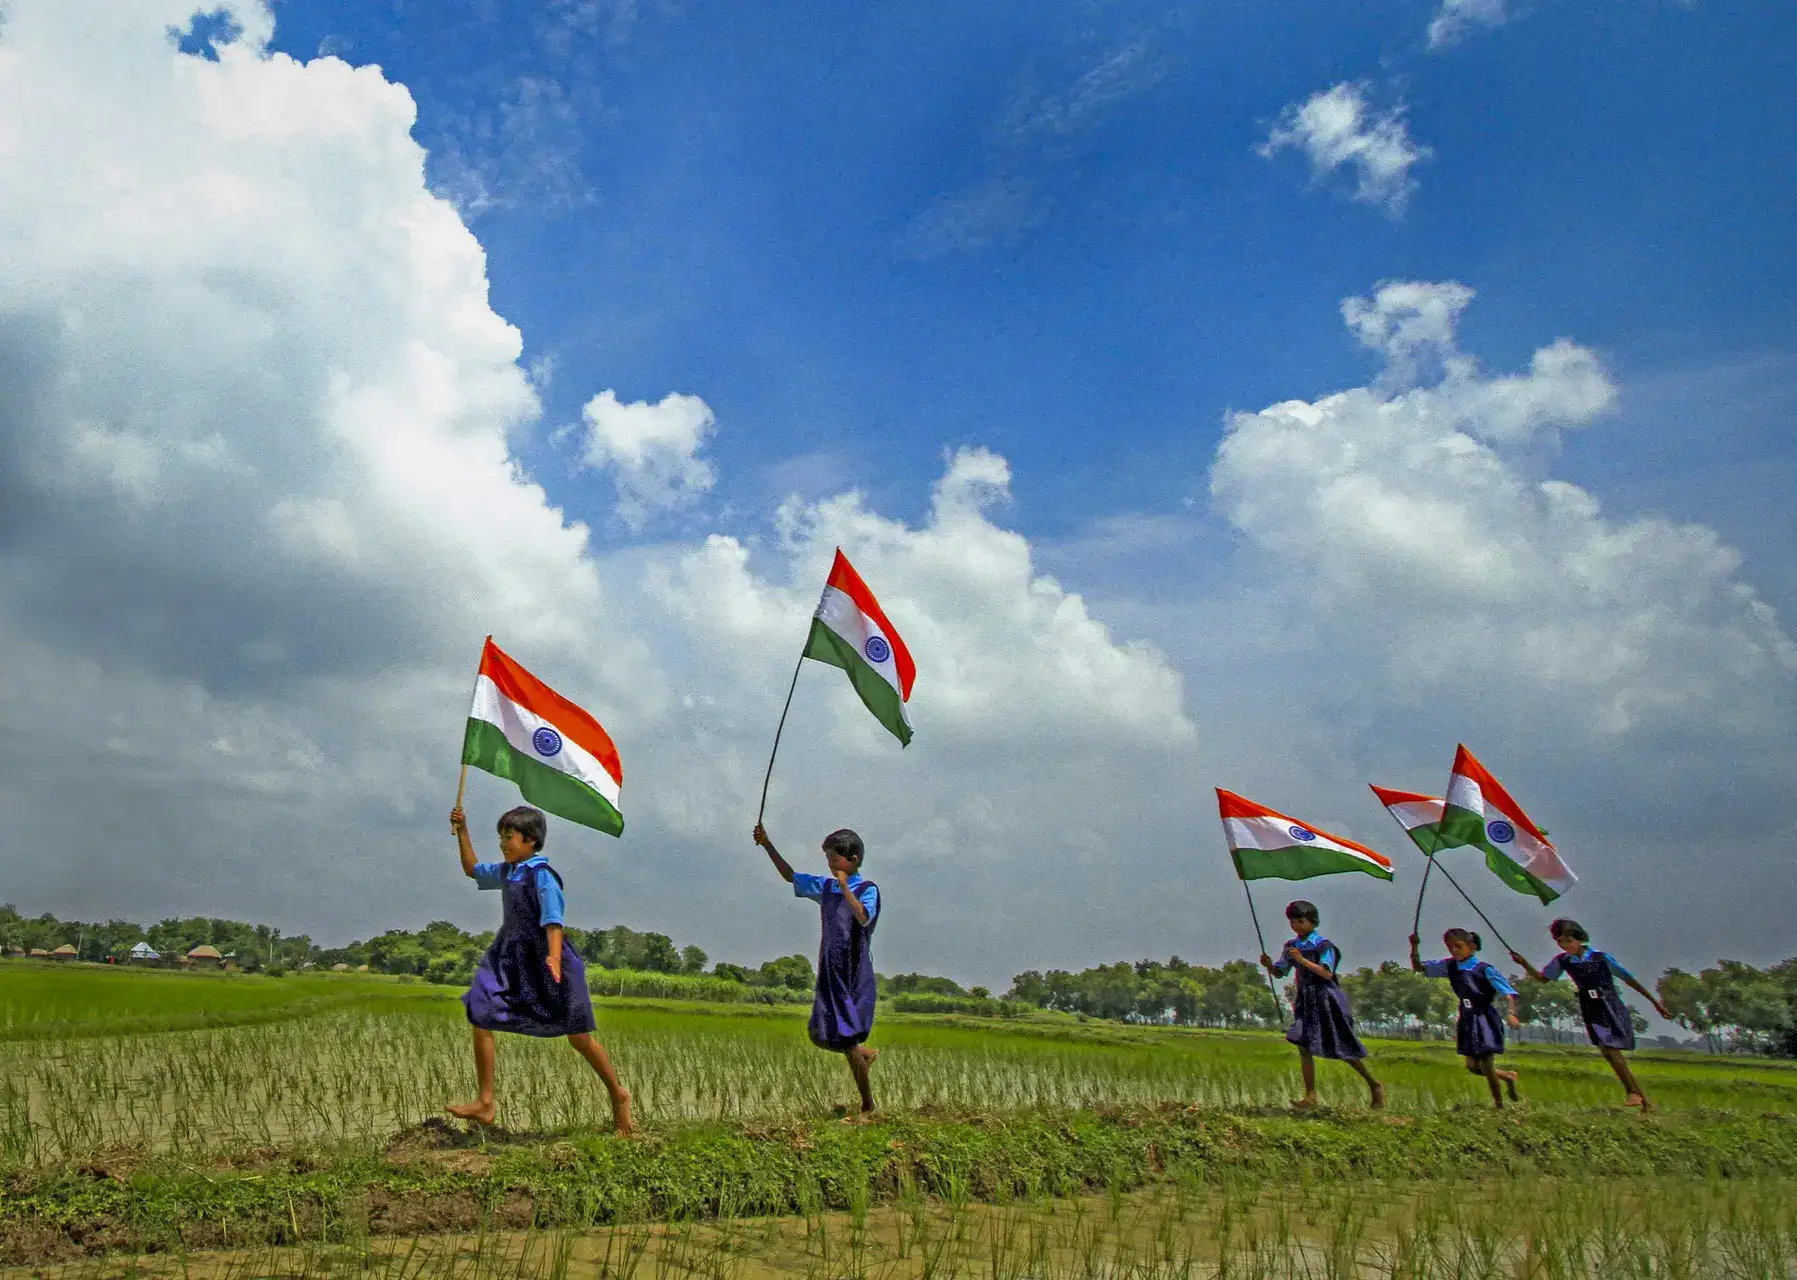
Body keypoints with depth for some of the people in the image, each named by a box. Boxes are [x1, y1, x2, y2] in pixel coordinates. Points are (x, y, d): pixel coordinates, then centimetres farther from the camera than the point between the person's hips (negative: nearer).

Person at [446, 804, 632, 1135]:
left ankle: (618, 1095, 17)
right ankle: (486, 1103, 6)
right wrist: (462, 832, 17)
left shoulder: (541, 874, -15)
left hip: (542, 960, -8)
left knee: (578, 1036, -1)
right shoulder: (505, 871, 9)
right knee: (480, 1018, -4)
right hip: (511, 959, 8)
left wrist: (554, 959, -39)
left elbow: (553, 920, -24)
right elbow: (472, 869, 28)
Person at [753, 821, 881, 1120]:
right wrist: (767, 845, 11)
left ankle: (868, 1108, 12)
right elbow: (790, 876, 17)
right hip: (829, 976, 7)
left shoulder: (867, 889, -10)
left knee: (847, 1043, -4)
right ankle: (867, 1053, 32)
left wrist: (844, 886, -27)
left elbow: (863, 917, -30)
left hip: (855, 978, -6)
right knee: (819, 1036, 5)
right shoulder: (825, 886, 7)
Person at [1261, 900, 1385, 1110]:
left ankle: (1375, 1085, 22)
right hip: (1306, 1001, 5)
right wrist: (1269, 964, -13)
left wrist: (1302, 960, -29)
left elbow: (1327, 973, -20)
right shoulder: (1291, 946, 9)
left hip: (1327, 1000, -5)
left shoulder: (1323, 945, -9)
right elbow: (1278, 972, 9)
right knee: (1303, 1044, -9)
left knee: (1343, 1048, 2)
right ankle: (1310, 1096, -5)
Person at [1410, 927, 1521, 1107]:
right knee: (1472, 1066, 9)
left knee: (1486, 1066, -4)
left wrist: (1511, 1013, -33)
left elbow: (1509, 993, -16)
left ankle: (1498, 1103, 15)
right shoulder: (1449, 966, 1)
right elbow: (1419, 968, 5)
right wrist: (1414, 948, -11)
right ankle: (1508, 1076, 33)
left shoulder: (1485, 969, -14)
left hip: (1486, 1021, -6)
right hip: (1467, 1020, 6)